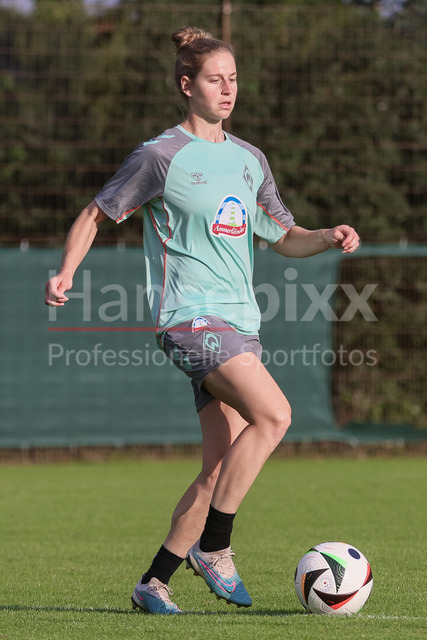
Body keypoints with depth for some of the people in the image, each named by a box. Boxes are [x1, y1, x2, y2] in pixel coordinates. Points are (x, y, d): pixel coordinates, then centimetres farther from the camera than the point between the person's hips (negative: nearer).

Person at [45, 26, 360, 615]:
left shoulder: (249, 160, 16)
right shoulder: (161, 156, -2)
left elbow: (286, 238, 23)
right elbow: (96, 214, 5)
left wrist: (329, 238, 3)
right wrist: (66, 272, -9)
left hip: (240, 324, 7)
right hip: (191, 317, -7)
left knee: (220, 469, 1)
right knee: (274, 414, -25)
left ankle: (154, 582, 10)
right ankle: (213, 547, -15)